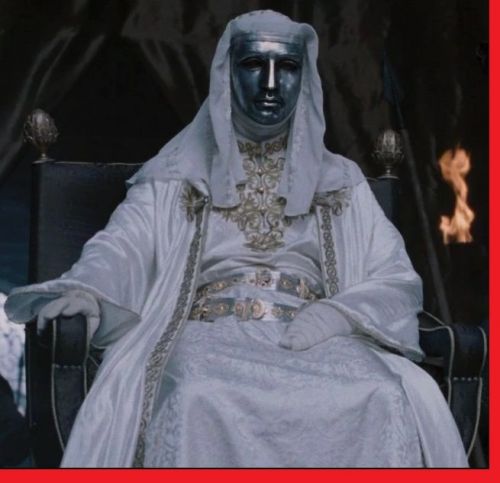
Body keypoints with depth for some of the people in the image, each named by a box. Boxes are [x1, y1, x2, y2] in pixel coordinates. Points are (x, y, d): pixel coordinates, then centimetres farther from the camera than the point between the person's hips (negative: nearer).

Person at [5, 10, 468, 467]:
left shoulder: (341, 182, 20)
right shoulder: (175, 180, 16)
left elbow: (400, 281, 13)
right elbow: (122, 246, 0)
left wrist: (340, 313, -9)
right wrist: (83, 289, -24)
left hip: (317, 340, 2)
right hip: (210, 337, -1)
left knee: (387, 400, -32)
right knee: (198, 401, -37)